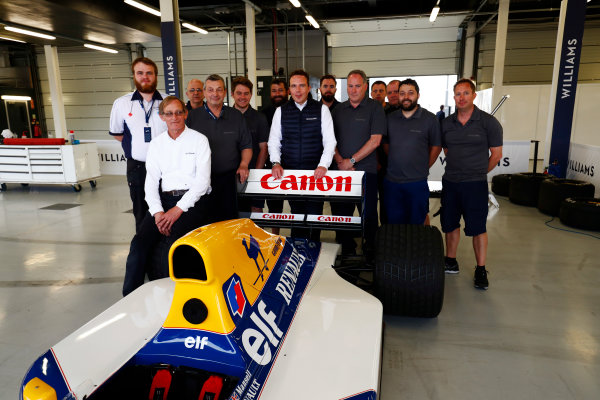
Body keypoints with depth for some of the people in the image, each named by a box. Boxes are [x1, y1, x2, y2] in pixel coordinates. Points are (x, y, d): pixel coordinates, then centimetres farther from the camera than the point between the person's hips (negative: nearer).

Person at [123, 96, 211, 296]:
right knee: (139, 243, -19)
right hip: (163, 199, 4)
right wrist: (157, 212, -9)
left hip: (192, 200, -3)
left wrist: (179, 209, -13)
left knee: (176, 243, -30)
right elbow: (151, 180, 8)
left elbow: (202, 180, -4)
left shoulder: (199, 140, 4)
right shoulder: (156, 143, 15)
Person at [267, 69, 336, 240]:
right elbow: (274, 141, 8)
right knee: (296, 212, 8)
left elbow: (330, 141, -2)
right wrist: (276, 163, -8)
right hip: (290, 172, 2)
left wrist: (323, 165, -16)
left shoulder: (322, 109, 3)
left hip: (316, 172, -1)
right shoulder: (281, 111, 8)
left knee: (314, 212, 1)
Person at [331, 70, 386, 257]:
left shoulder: (375, 108, 0)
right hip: (341, 171, 4)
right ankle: (346, 250, 23)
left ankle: (370, 252, 18)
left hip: (366, 170, -4)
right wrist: (339, 161, -4)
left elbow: (375, 140, -8)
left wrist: (351, 160, -11)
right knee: (340, 213, 7)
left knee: (368, 214, 3)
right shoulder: (339, 109, 13)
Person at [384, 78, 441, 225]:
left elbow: (436, 147, 4)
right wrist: (395, 163, 10)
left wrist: (423, 168, 2)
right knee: (394, 223, 10)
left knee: (417, 224, 6)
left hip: (417, 182, -3)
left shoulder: (429, 119, -2)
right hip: (391, 181, 3)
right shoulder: (390, 118, 8)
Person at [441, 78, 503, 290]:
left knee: (477, 227, 0)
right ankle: (451, 262, 29)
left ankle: (481, 270, 13)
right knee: (450, 224, 13)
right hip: (450, 182, 4)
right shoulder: (446, 123, 6)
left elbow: (496, 154, 1)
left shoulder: (488, 122, -5)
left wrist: (478, 172, 6)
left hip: (475, 184, -4)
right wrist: (458, 169, 14)